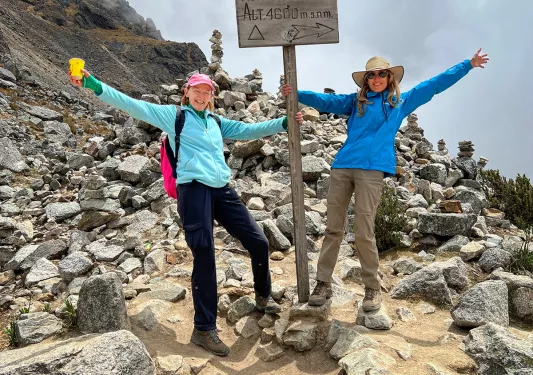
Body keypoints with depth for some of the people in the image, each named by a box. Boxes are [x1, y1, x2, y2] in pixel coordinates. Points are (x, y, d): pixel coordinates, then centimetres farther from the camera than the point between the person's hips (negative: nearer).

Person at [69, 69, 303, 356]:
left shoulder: (216, 122, 22)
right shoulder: (172, 115, 7)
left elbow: (249, 130, 22)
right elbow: (131, 105, 0)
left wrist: (283, 122, 17)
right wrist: (93, 85, -9)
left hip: (222, 191, 6)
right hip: (194, 191, -6)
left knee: (258, 241, 6)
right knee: (204, 258, -5)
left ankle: (263, 297, 31)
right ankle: (204, 329, 10)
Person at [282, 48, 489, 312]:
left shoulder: (401, 102, 19)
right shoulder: (355, 101, 22)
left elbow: (435, 85, 23)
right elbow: (326, 101, 15)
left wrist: (468, 65, 25)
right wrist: (297, 94, 4)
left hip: (371, 170, -2)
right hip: (342, 167, 3)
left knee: (363, 233, -6)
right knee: (333, 229, 3)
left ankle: (373, 288, 12)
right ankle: (323, 283, 13)